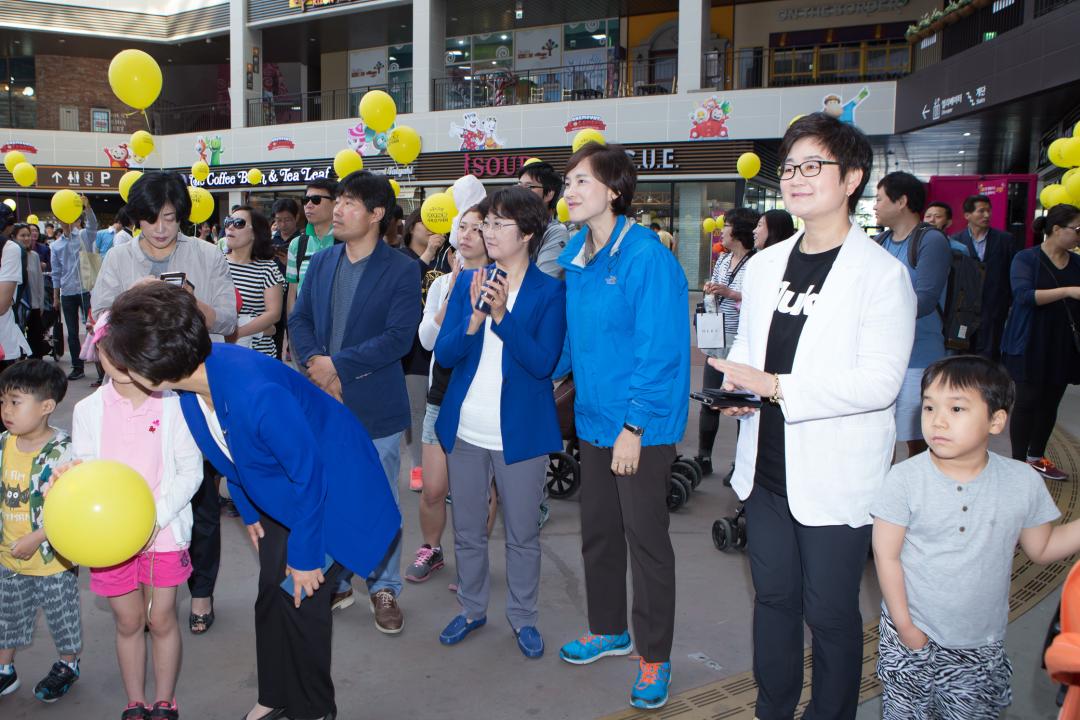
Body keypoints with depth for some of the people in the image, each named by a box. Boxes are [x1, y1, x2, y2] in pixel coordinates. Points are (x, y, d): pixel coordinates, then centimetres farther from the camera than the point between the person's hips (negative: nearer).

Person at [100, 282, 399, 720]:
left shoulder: (257, 394, -40)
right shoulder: (193, 377, -15)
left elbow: (309, 475, -28)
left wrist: (305, 555, -17)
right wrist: (248, 511, 13)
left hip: (329, 488, -7)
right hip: (278, 492, 8)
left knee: (302, 600, -2)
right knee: (271, 595, 13)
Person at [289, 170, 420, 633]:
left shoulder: (402, 270, -8)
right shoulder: (321, 263, 9)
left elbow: (399, 337, -17)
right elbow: (299, 318, 9)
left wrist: (337, 364, -17)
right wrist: (313, 363, -10)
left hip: (375, 408, -5)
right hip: (324, 404, 5)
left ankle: (384, 589, 25)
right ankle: (335, 582, 33)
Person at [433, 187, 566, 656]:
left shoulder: (550, 291, -6)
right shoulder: (468, 282, 4)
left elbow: (543, 362, -16)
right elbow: (443, 354, -2)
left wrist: (502, 315, -26)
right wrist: (475, 318, -20)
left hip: (520, 432, -3)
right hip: (466, 428, 4)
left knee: (523, 533, 10)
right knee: (467, 530, 16)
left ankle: (523, 617, 29)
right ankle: (472, 609, 35)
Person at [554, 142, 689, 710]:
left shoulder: (646, 256, -19)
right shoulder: (575, 254, 6)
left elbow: (657, 350, -21)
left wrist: (634, 426, -21)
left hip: (642, 427, -7)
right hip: (594, 418, 8)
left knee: (646, 538, 5)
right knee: (597, 531, 19)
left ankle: (654, 657, 23)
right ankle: (609, 629, 40)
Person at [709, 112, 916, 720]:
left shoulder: (882, 273, -11)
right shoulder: (765, 265, 9)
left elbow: (879, 380, -19)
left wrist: (778, 388, -23)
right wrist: (735, 388, -4)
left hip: (835, 480, -6)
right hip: (767, 467, 6)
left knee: (830, 612, 8)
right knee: (774, 596, 19)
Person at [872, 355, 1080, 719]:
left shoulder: (1024, 482, -7)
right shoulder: (905, 480, -16)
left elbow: (1041, 548, 6)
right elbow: (886, 555, -11)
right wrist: (905, 627, -10)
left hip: (981, 647, 2)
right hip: (912, 638, -2)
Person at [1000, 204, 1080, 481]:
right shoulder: (1026, 259, -8)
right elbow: (1024, 295, -23)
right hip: (1031, 346, -5)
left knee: (1050, 402, 11)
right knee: (1027, 401, -4)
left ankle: (1036, 457, 26)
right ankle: (1018, 462, 6)